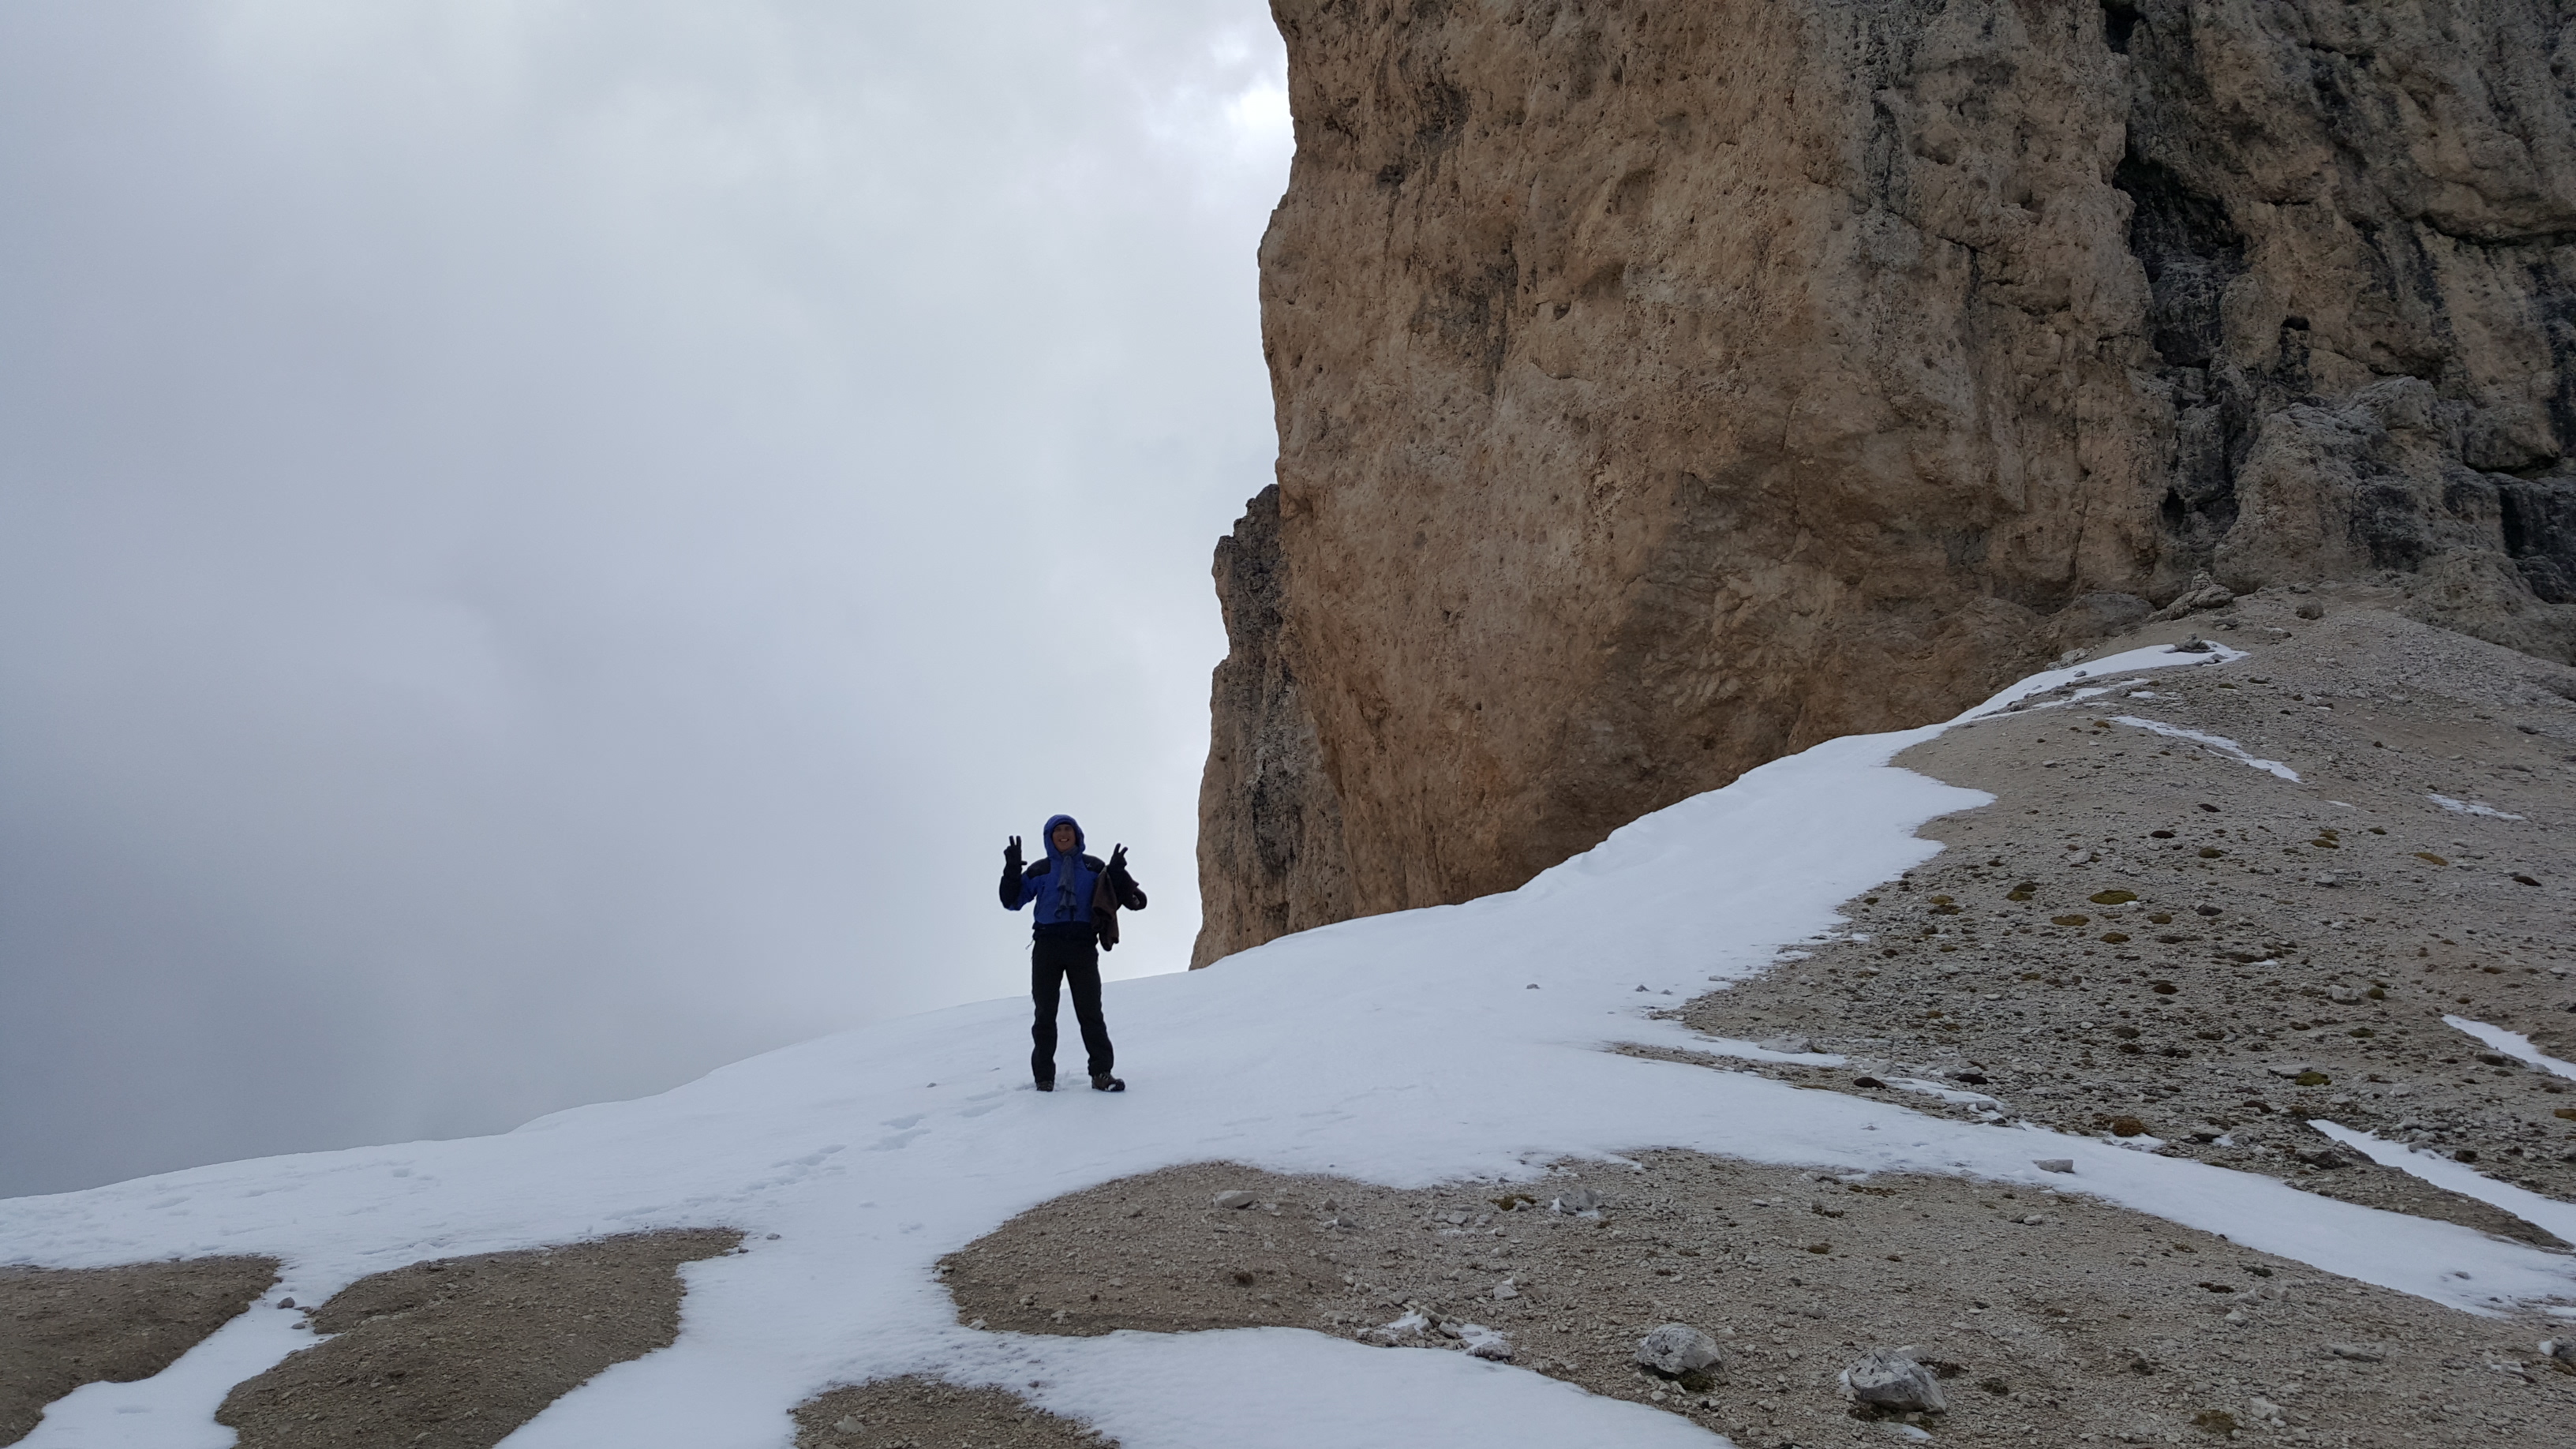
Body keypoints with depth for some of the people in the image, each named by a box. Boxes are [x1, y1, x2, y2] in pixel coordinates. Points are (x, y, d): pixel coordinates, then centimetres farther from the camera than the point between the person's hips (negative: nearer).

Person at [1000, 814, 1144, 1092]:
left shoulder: (1094, 868, 10)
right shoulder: (1039, 871, 10)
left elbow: (1118, 898, 9)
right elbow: (1012, 901, 7)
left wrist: (1117, 874, -10)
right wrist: (1012, 869, -7)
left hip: (1083, 946, -1)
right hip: (1047, 946, 1)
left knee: (1090, 1012, -3)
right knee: (1045, 1013, 2)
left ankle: (1101, 1072, 0)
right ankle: (1044, 1077, 7)